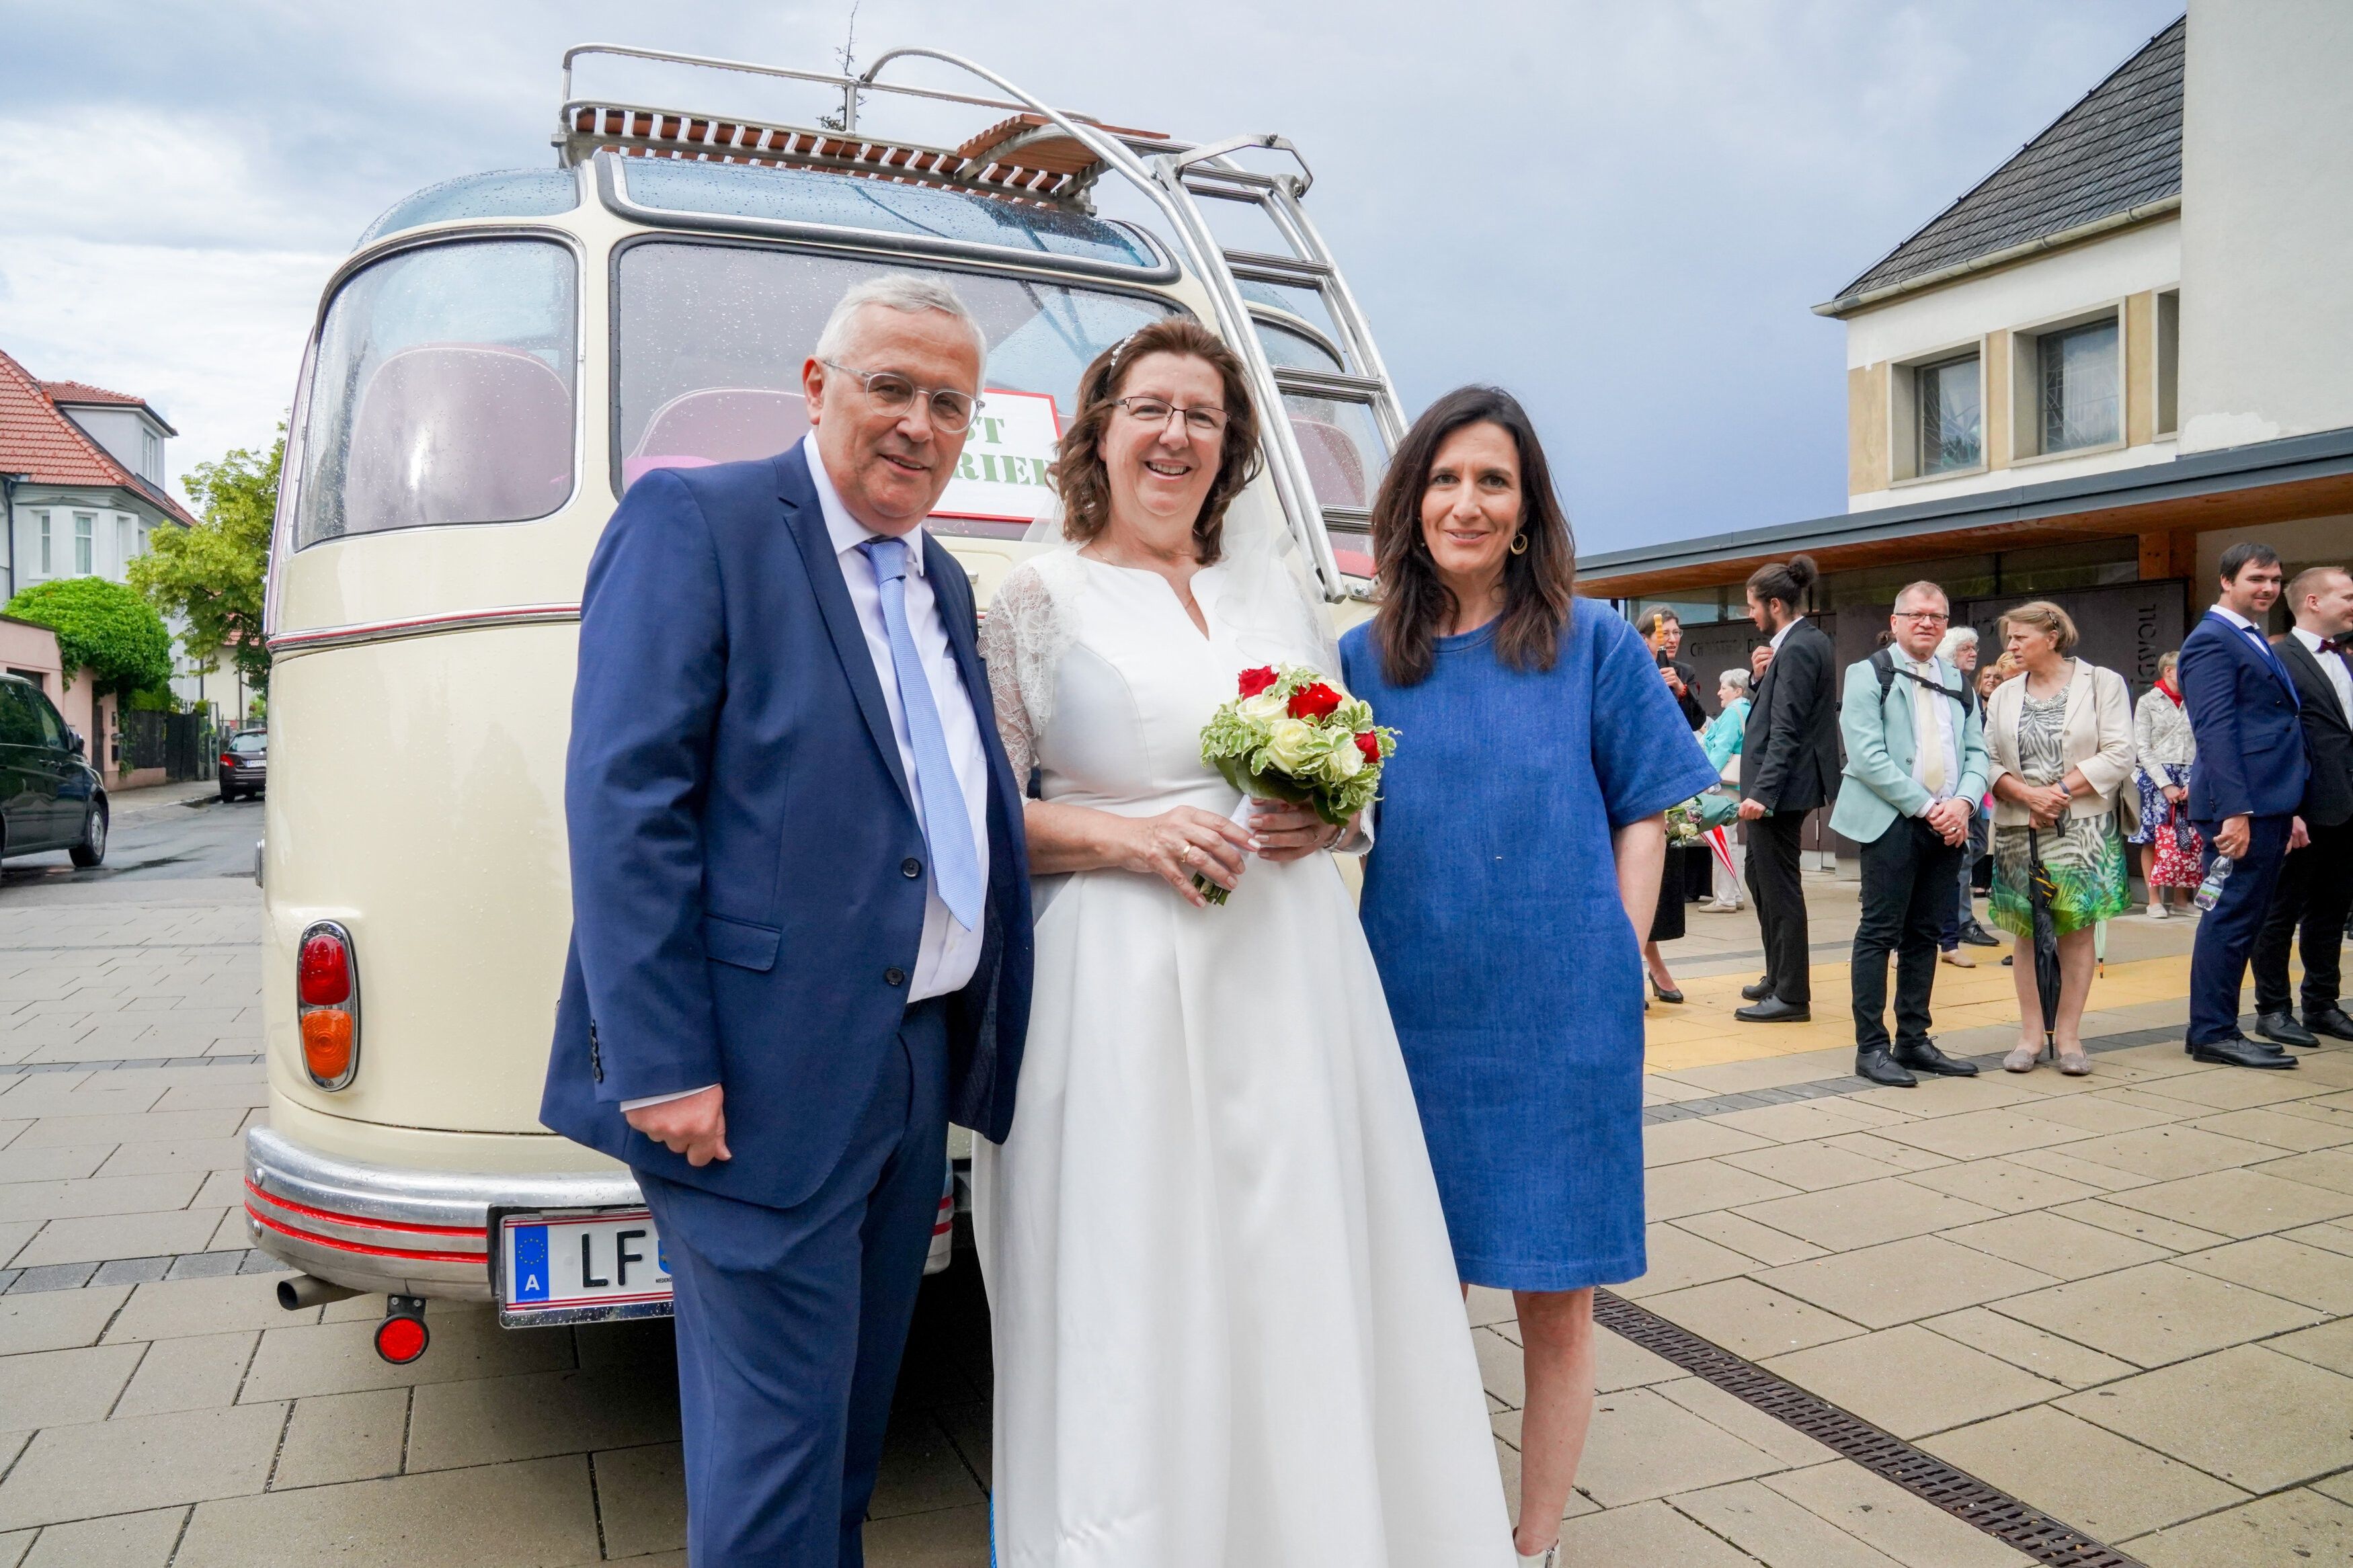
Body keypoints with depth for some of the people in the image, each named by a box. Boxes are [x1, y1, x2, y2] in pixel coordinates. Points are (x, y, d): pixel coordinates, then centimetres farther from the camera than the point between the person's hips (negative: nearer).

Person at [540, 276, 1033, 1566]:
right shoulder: (695, 523, -8)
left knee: (856, 1419, 22)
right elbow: (623, 803, -16)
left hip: (917, 1066, 8)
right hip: (766, 1077, -8)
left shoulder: (941, 583, 16)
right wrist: (663, 1065, -19)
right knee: (777, 1445, 4)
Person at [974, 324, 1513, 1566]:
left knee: (1306, 1274, 10)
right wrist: (1133, 836, -16)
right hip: (1125, 987, -4)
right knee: (1140, 1290, 3)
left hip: (1291, 971, 4)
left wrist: (1326, 813, -2)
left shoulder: (1274, 585, 14)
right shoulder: (1040, 598, 1)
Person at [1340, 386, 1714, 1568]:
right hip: (1411, 1013, 2)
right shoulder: (1366, 658, 7)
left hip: (1558, 1016, -1)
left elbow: (1642, 815, 3)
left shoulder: (1594, 643, 2)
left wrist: (1616, 962, -5)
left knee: (1555, 1300, 8)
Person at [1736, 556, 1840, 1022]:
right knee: (1760, 876, 19)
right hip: (1779, 786, 10)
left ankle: (1792, 996, 6)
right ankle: (1779, 975, 30)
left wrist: (1761, 792, -24)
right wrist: (1764, 676, 3)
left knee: (1778, 887, -3)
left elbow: (1786, 730, -22)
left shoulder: (1796, 649, -17)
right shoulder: (1810, 641, 13)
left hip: (1781, 787, -10)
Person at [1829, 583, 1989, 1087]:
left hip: (1947, 824, 6)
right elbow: (1867, 757, -12)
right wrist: (1925, 807, -15)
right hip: (1891, 820, -6)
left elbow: (1977, 752, 12)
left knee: (1926, 934, 10)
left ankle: (1914, 1040, 18)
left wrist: (1963, 802, -8)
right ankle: (1871, 1047, 1)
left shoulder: (1957, 681, 16)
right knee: (1880, 933, -3)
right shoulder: (1868, 674, -2)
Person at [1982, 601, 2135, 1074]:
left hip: (2084, 828, -3)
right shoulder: (2004, 695, 11)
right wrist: (2025, 794, -12)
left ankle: (2068, 1035, 9)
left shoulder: (2102, 683, 1)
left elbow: (2118, 756, -7)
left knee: (2077, 930, 1)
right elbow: (1989, 761, 5)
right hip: (2020, 831, 3)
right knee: (2025, 931, 4)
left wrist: (2060, 791, -14)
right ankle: (2030, 1034, 11)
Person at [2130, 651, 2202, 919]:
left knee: (2188, 838, 1)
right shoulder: (2148, 702, 1)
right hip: (2155, 777, -3)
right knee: (2154, 839, -2)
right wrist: (2166, 785, -11)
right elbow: (2142, 750, -3)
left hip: (2189, 781, 3)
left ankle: (2184, 898, 9)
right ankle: (2154, 900, 3)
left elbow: (2202, 747, 8)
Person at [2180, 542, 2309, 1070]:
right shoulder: (2212, 641, -10)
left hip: (2267, 803, 10)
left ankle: (2218, 1028, 18)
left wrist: (2289, 810, 20)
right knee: (2232, 917, -5)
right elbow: (2215, 729, -18)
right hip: (2241, 804, -10)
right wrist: (2235, 811, -24)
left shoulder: (2255, 641, 20)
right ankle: (2212, 1033, 2)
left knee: (2243, 920, 12)